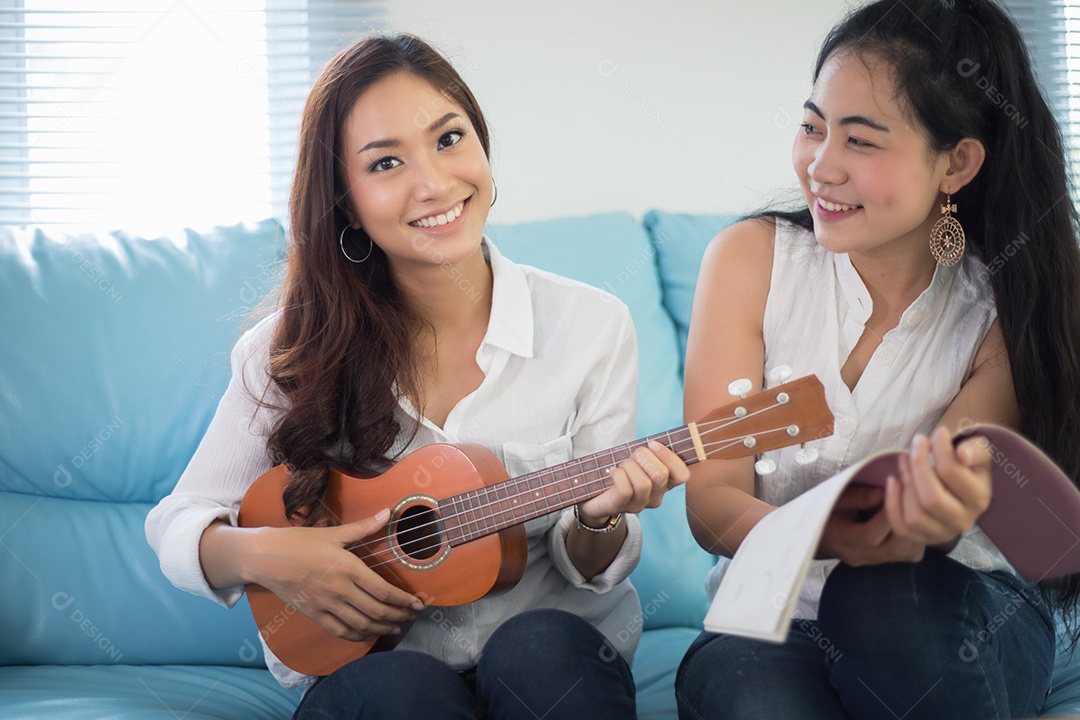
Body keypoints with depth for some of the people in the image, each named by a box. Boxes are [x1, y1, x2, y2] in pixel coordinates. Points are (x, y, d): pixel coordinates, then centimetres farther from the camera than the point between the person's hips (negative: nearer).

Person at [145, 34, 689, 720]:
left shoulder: (592, 327, -6)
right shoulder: (297, 352, -6)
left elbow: (588, 573, 0)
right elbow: (177, 525, 2)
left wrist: (600, 520, -23)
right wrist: (260, 554, -19)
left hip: (554, 662, 1)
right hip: (366, 661, 0)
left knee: (540, 646, -33)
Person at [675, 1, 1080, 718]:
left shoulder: (1005, 310, -8)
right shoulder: (753, 257, -6)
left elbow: (926, 502, -16)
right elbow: (712, 499, -10)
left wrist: (936, 521, -43)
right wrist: (821, 534, -34)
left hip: (962, 613, 1)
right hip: (777, 618, 0)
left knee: (886, 597, -35)